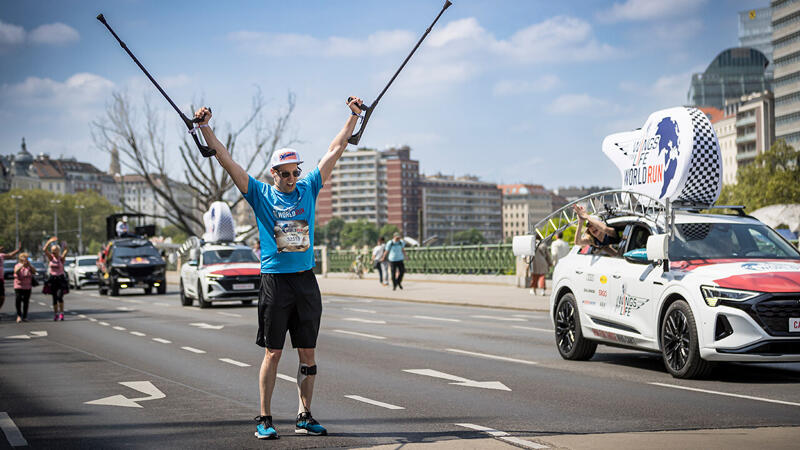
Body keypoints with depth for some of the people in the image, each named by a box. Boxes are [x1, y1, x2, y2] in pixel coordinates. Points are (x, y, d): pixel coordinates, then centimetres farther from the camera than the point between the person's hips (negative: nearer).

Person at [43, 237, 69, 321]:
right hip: (52, 278, 3)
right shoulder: (51, 258, 3)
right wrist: (49, 241, -22)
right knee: (54, 297, 7)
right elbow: (45, 249, -11)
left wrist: (66, 247, -42)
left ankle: (61, 313, -10)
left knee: (59, 296, -17)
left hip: (60, 278, -3)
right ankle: (55, 313, 19)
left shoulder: (61, 258, -4)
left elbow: (65, 252, -24)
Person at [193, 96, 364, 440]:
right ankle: (264, 419, 7)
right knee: (273, 352, 0)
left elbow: (335, 150, 12)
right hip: (275, 280, -3)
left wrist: (353, 116, 12)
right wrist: (204, 127, -10)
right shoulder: (260, 194, 2)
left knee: (308, 352, 6)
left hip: (306, 280, 3)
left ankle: (305, 417, 13)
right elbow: (226, 160, -3)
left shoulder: (308, 189, 9)